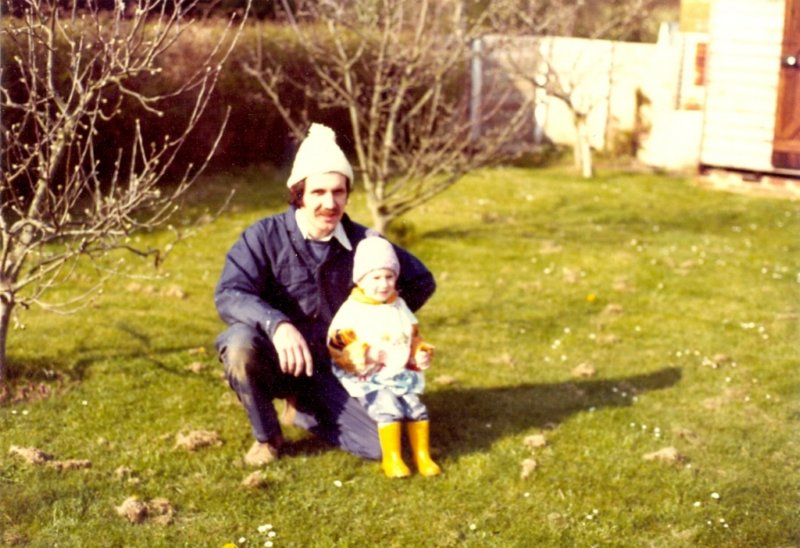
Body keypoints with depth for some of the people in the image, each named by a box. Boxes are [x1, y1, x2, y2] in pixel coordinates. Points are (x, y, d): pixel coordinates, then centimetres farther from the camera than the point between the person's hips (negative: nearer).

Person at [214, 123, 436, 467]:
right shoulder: (265, 236, -14)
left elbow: (421, 281, 9)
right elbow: (229, 295, -28)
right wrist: (277, 324, -46)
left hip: (326, 371, 3)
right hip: (273, 362, -3)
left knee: (381, 446, -14)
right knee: (241, 343, -37)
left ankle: (301, 411, 16)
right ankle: (266, 437, -8)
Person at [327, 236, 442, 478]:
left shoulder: (399, 306, 11)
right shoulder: (351, 311, -6)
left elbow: (413, 338, 20)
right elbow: (337, 344, -10)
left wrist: (421, 354, 1)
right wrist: (354, 356, -29)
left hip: (399, 375, 5)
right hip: (368, 379, -5)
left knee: (417, 408, -10)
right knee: (388, 408, -24)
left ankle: (422, 456, 5)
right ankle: (392, 459, -12)